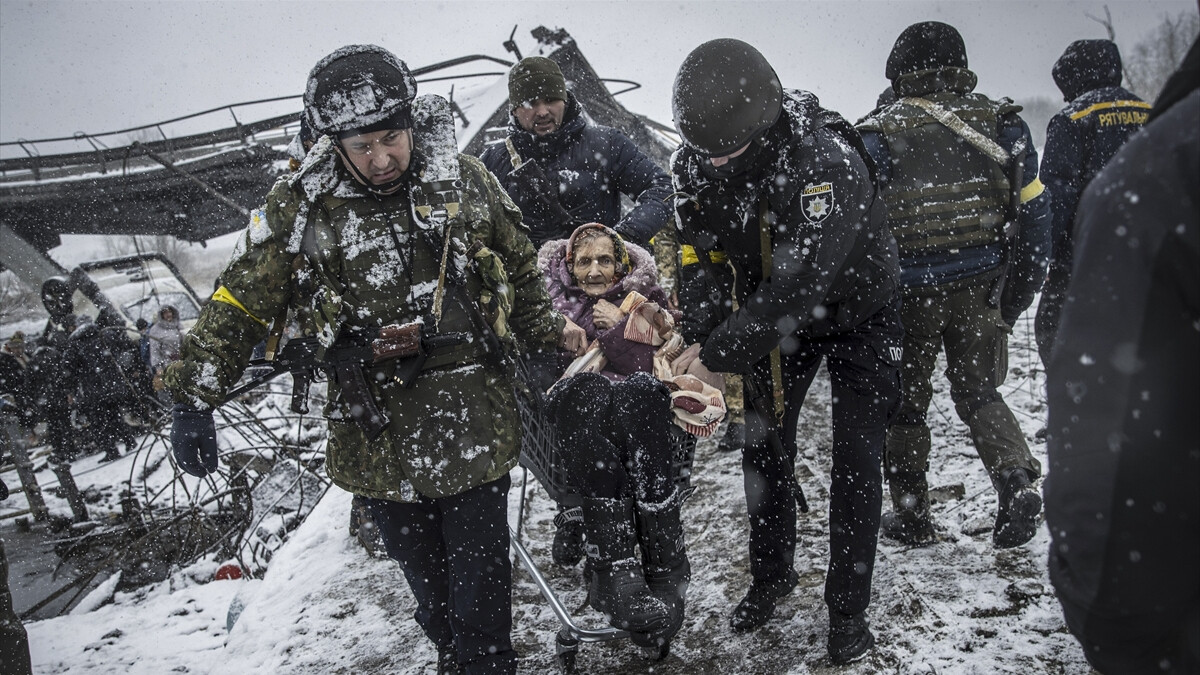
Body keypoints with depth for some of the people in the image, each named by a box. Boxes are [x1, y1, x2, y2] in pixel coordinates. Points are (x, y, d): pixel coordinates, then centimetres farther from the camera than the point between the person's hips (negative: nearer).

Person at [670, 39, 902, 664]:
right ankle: (771, 576, 31)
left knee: (854, 463, -2)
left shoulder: (828, 162, -39)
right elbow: (701, 258, -13)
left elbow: (801, 284, -44)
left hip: (855, 313, -5)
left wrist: (721, 353, -42)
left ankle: (847, 608, 15)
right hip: (771, 318, 5)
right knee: (763, 445, 9)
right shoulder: (695, 162, -19)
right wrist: (700, 342, -28)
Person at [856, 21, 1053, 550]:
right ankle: (1016, 480, -2)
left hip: (908, 294, -2)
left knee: (906, 403, 15)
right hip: (980, 290, 2)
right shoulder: (1001, 123, 0)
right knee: (978, 392, 20)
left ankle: (912, 516, 23)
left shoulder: (878, 135, -6)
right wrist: (1015, 300, 7)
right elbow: (1034, 213, 0)